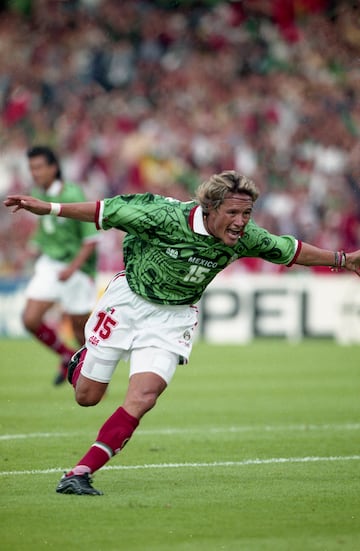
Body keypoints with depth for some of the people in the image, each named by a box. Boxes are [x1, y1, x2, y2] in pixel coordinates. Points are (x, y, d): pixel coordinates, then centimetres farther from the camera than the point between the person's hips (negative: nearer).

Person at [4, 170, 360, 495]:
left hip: (174, 317, 2)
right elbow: (109, 211, -20)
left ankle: (81, 472, -15)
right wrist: (49, 209, -18)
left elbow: (290, 250, 3)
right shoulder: (168, 217, -29)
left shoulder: (246, 238, -16)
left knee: (143, 397, -19)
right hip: (129, 298, -2)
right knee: (87, 396, 8)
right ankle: (83, 360, 45)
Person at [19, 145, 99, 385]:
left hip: (78, 269, -6)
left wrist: (73, 267, -24)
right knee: (31, 319, -8)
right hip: (48, 265, 6)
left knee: (80, 328, 4)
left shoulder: (73, 195, -19)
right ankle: (68, 356, 16)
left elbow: (91, 238, -17)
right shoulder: (37, 195, 2)